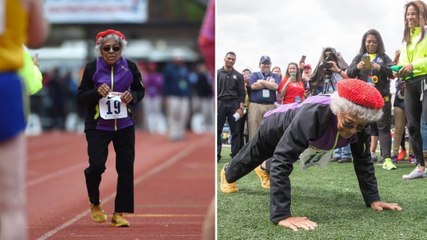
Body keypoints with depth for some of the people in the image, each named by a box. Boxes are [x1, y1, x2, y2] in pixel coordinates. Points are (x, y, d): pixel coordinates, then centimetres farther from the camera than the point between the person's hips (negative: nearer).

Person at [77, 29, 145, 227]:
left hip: (125, 126, 2)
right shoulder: (92, 68, -6)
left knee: (126, 169, 1)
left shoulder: (130, 67, -2)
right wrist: (96, 92, -22)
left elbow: (140, 90, 11)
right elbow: (80, 97, -3)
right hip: (97, 127, -2)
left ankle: (119, 213, 13)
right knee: (97, 166, -13)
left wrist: (132, 96, -11)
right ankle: (95, 204, 17)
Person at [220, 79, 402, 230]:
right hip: (278, 126, -5)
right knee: (249, 159, 28)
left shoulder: (359, 121, -34)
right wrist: (281, 215, -60)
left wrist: (373, 199, -22)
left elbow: (363, 160, -17)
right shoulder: (313, 114, -53)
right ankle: (228, 174, 61)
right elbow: (282, 160, -55)